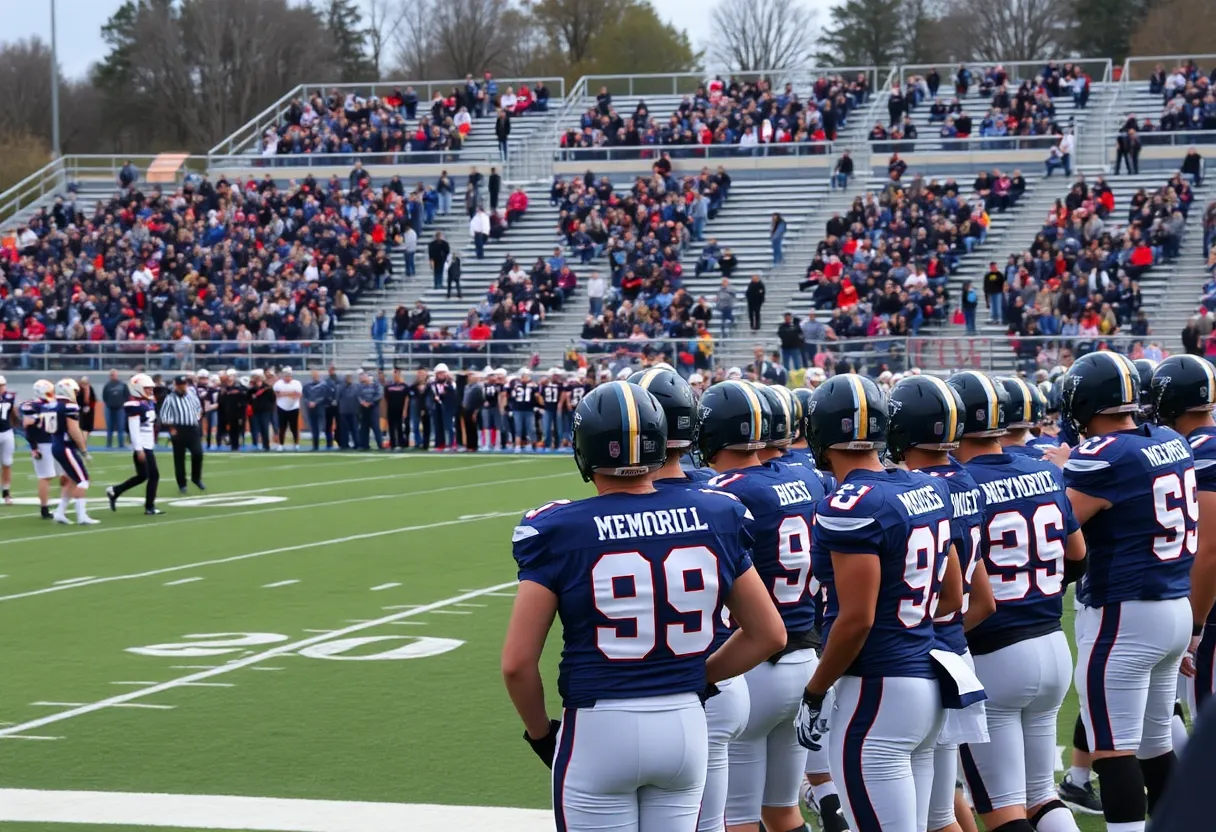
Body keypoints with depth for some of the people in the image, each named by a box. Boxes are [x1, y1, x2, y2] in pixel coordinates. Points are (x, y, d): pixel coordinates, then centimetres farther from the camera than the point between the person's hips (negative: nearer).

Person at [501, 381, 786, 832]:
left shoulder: (558, 531, -10)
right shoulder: (713, 517, 0)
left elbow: (518, 662, -10)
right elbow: (768, 634, 7)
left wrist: (540, 731, 7)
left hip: (599, 728, -3)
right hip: (685, 723, 3)